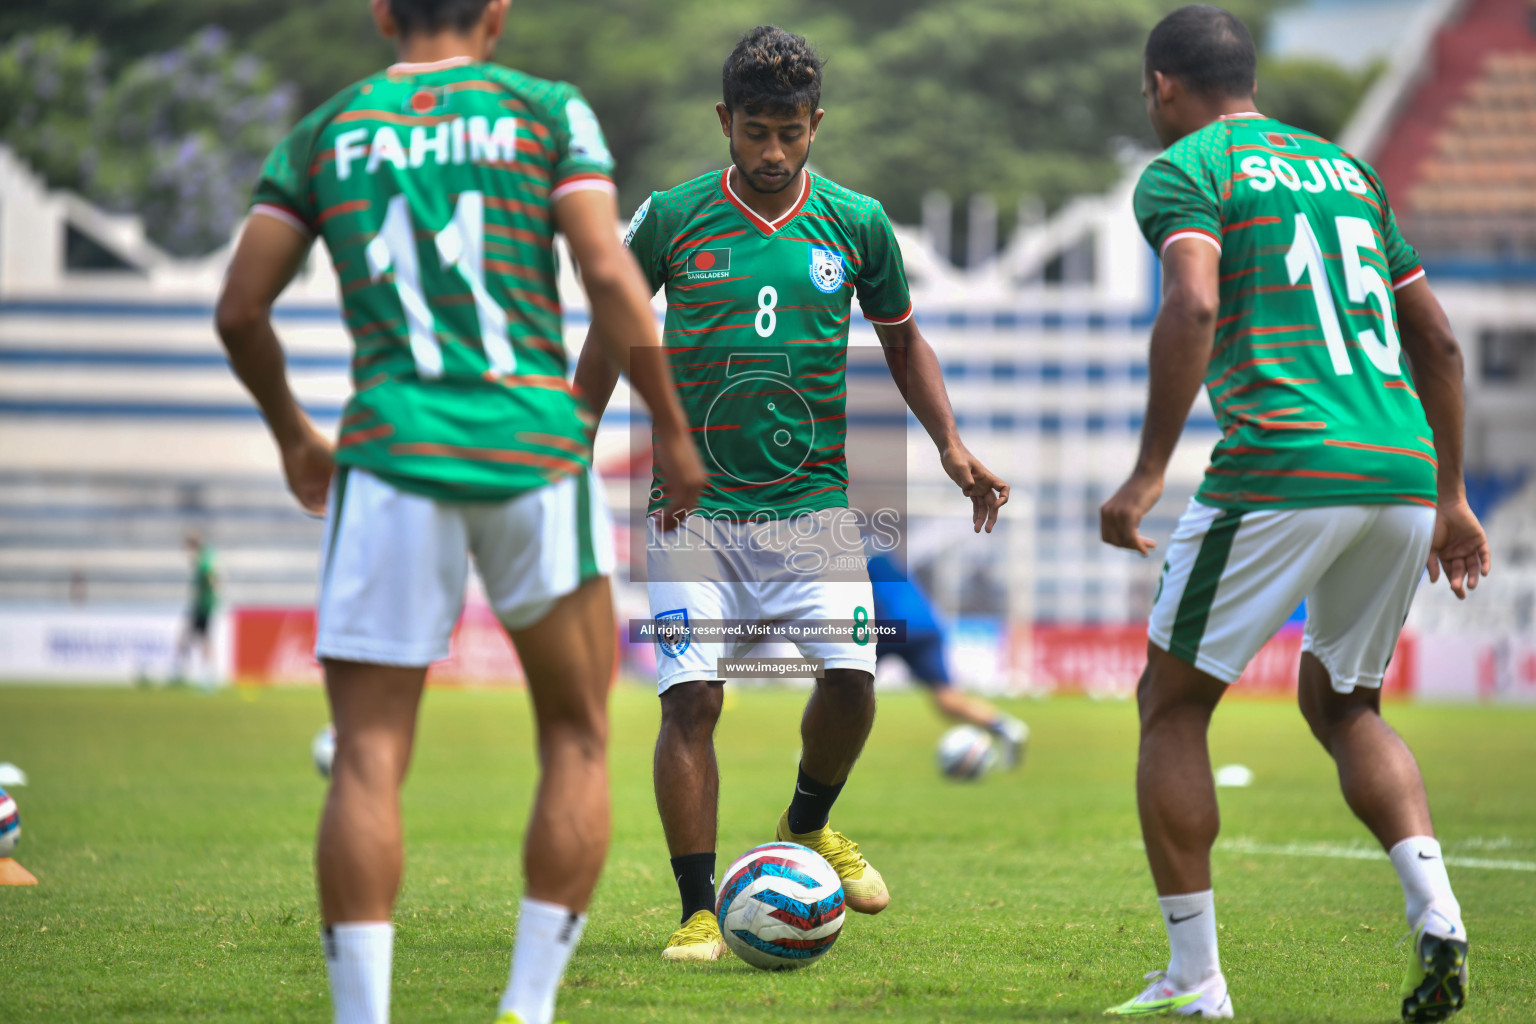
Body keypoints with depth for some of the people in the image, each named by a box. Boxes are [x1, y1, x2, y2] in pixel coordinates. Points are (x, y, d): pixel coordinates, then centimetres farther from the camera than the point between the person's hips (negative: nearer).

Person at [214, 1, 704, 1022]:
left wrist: (291, 431, 25)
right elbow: (609, 275, -4)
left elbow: (240, 309, 9)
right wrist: (673, 429, 5)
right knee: (578, 743, 13)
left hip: (392, 456, 1)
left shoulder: (323, 133, 13)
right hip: (535, 450, -1)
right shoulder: (548, 111, 7)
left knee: (368, 764, -1)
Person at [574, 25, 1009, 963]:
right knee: (691, 699, -11)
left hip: (813, 500, 1)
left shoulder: (856, 224, 4)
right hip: (695, 505, -1)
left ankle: (808, 829, 21)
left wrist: (953, 446, 7)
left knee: (851, 677, -11)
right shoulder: (673, 218, 0)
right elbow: (610, 334, 13)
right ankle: (700, 913, -2)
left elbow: (903, 339, 18)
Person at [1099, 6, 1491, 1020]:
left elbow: (1192, 310, -17)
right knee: (1342, 702, 23)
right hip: (1403, 476, 6)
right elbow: (1439, 343, 23)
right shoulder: (1347, 168, 23)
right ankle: (1436, 911, 1)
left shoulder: (1184, 172, 2)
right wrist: (1451, 500, 27)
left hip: (1280, 470, -6)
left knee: (1173, 706, 9)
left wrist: (1148, 473, -15)